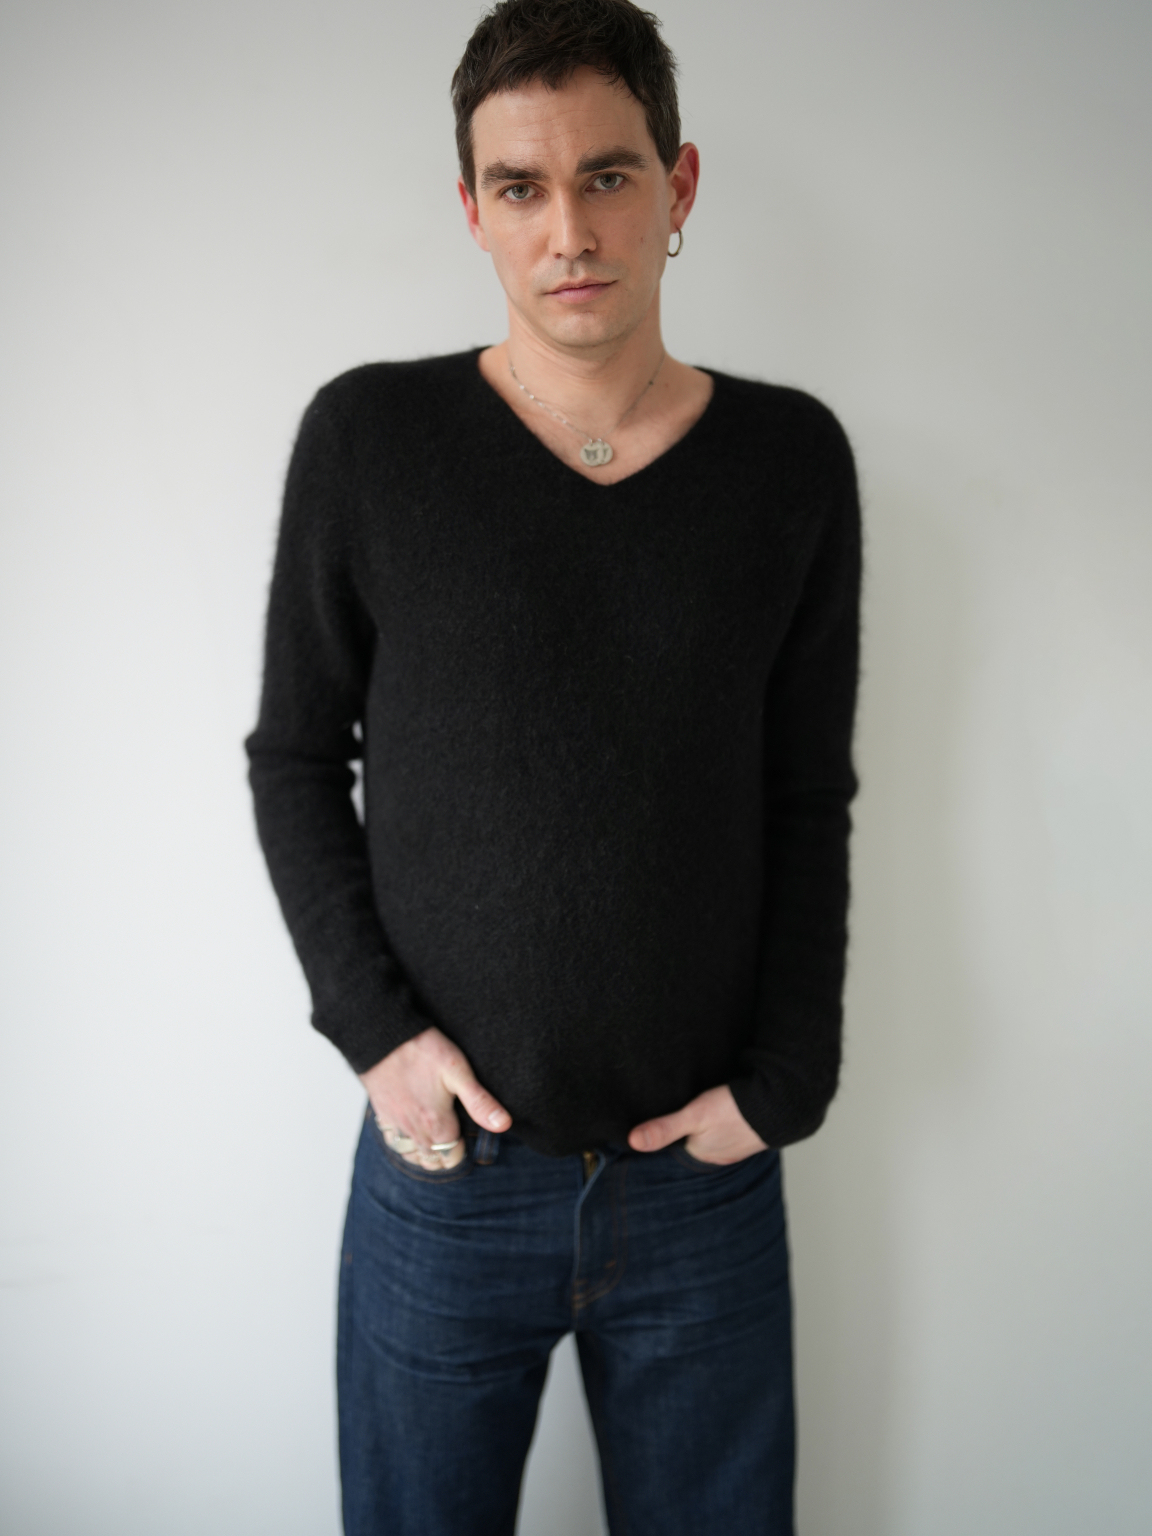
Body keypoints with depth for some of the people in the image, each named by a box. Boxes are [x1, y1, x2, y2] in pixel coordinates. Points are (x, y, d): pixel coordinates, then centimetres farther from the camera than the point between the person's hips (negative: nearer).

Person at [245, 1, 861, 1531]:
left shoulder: (793, 459, -2)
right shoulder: (368, 439, -6)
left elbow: (810, 803, 3)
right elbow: (296, 759, 2)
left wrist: (785, 1074, -3)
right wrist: (372, 1022, -7)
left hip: (711, 1178, 2)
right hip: (444, 1167, -1)